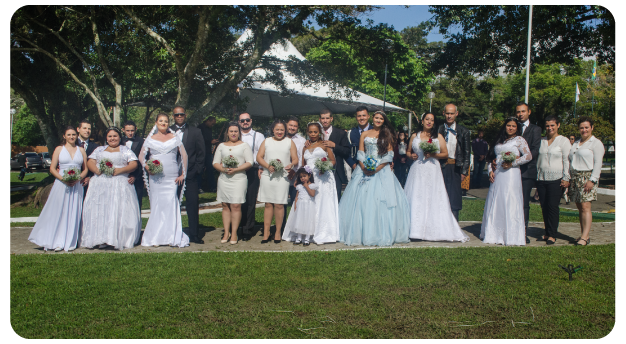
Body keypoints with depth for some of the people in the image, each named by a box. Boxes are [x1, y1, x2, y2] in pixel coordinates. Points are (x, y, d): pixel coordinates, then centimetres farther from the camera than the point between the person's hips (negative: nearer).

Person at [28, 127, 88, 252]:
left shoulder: (81, 150, 12)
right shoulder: (59, 149, 7)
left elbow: (85, 169, 11)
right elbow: (52, 169, 2)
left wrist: (78, 178, -9)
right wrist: (63, 179, -13)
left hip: (77, 185, 1)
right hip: (61, 184, -1)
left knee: (73, 213, 1)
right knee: (58, 212, -3)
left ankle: (69, 242, 7)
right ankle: (57, 242, 4)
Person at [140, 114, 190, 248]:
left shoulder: (175, 138, 9)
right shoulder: (150, 139, 11)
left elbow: (184, 156, 9)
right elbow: (141, 156, 11)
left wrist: (183, 174, 2)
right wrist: (147, 167, -8)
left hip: (172, 177, -1)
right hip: (155, 177, 1)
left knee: (171, 204, -9)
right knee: (156, 205, 1)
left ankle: (173, 237, -4)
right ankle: (155, 237, 6)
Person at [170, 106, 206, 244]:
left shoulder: (195, 132, 8)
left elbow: (201, 153, 7)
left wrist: (196, 170, -2)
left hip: (190, 175, 0)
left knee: (193, 205, 1)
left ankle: (194, 235, 9)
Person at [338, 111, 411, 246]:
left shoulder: (387, 135, 8)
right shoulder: (365, 134, 13)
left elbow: (389, 155, -1)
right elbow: (360, 153, 7)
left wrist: (377, 169, -12)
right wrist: (364, 167, -11)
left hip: (382, 171, -2)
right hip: (365, 171, 2)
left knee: (382, 201, -7)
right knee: (361, 201, -3)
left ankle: (382, 235, -1)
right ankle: (361, 234, 2)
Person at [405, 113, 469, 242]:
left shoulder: (438, 136, 8)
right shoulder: (414, 136, 12)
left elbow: (445, 154, 5)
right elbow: (408, 151, 20)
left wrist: (433, 154, -11)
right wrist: (411, 156, -2)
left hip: (432, 170, -1)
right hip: (417, 171, 2)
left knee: (434, 200, -5)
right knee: (415, 199, -2)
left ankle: (435, 230, 2)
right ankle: (415, 229, 3)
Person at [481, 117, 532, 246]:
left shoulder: (519, 140, 4)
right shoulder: (499, 140, 20)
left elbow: (528, 156, -6)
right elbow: (492, 158, 20)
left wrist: (512, 163, -13)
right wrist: (490, 170, 4)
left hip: (510, 175, -6)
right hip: (497, 176, 6)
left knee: (510, 204, -7)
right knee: (494, 204, 4)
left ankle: (511, 236, -2)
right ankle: (494, 234, 11)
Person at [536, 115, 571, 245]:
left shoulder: (564, 141, 1)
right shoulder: (542, 141, 15)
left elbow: (567, 160, -3)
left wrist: (566, 178, -9)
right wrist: (537, 178, 15)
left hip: (556, 179, -5)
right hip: (542, 179, 5)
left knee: (553, 207, -8)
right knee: (544, 207, 4)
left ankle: (552, 235, -1)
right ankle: (547, 233, 12)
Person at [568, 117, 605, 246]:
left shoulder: (596, 143, 0)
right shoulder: (576, 143, 21)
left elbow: (598, 164, -8)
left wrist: (592, 180, -16)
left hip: (587, 177, -6)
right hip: (575, 177, 7)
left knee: (585, 207, -13)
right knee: (579, 208, 5)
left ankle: (585, 237, -15)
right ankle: (584, 235, 8)